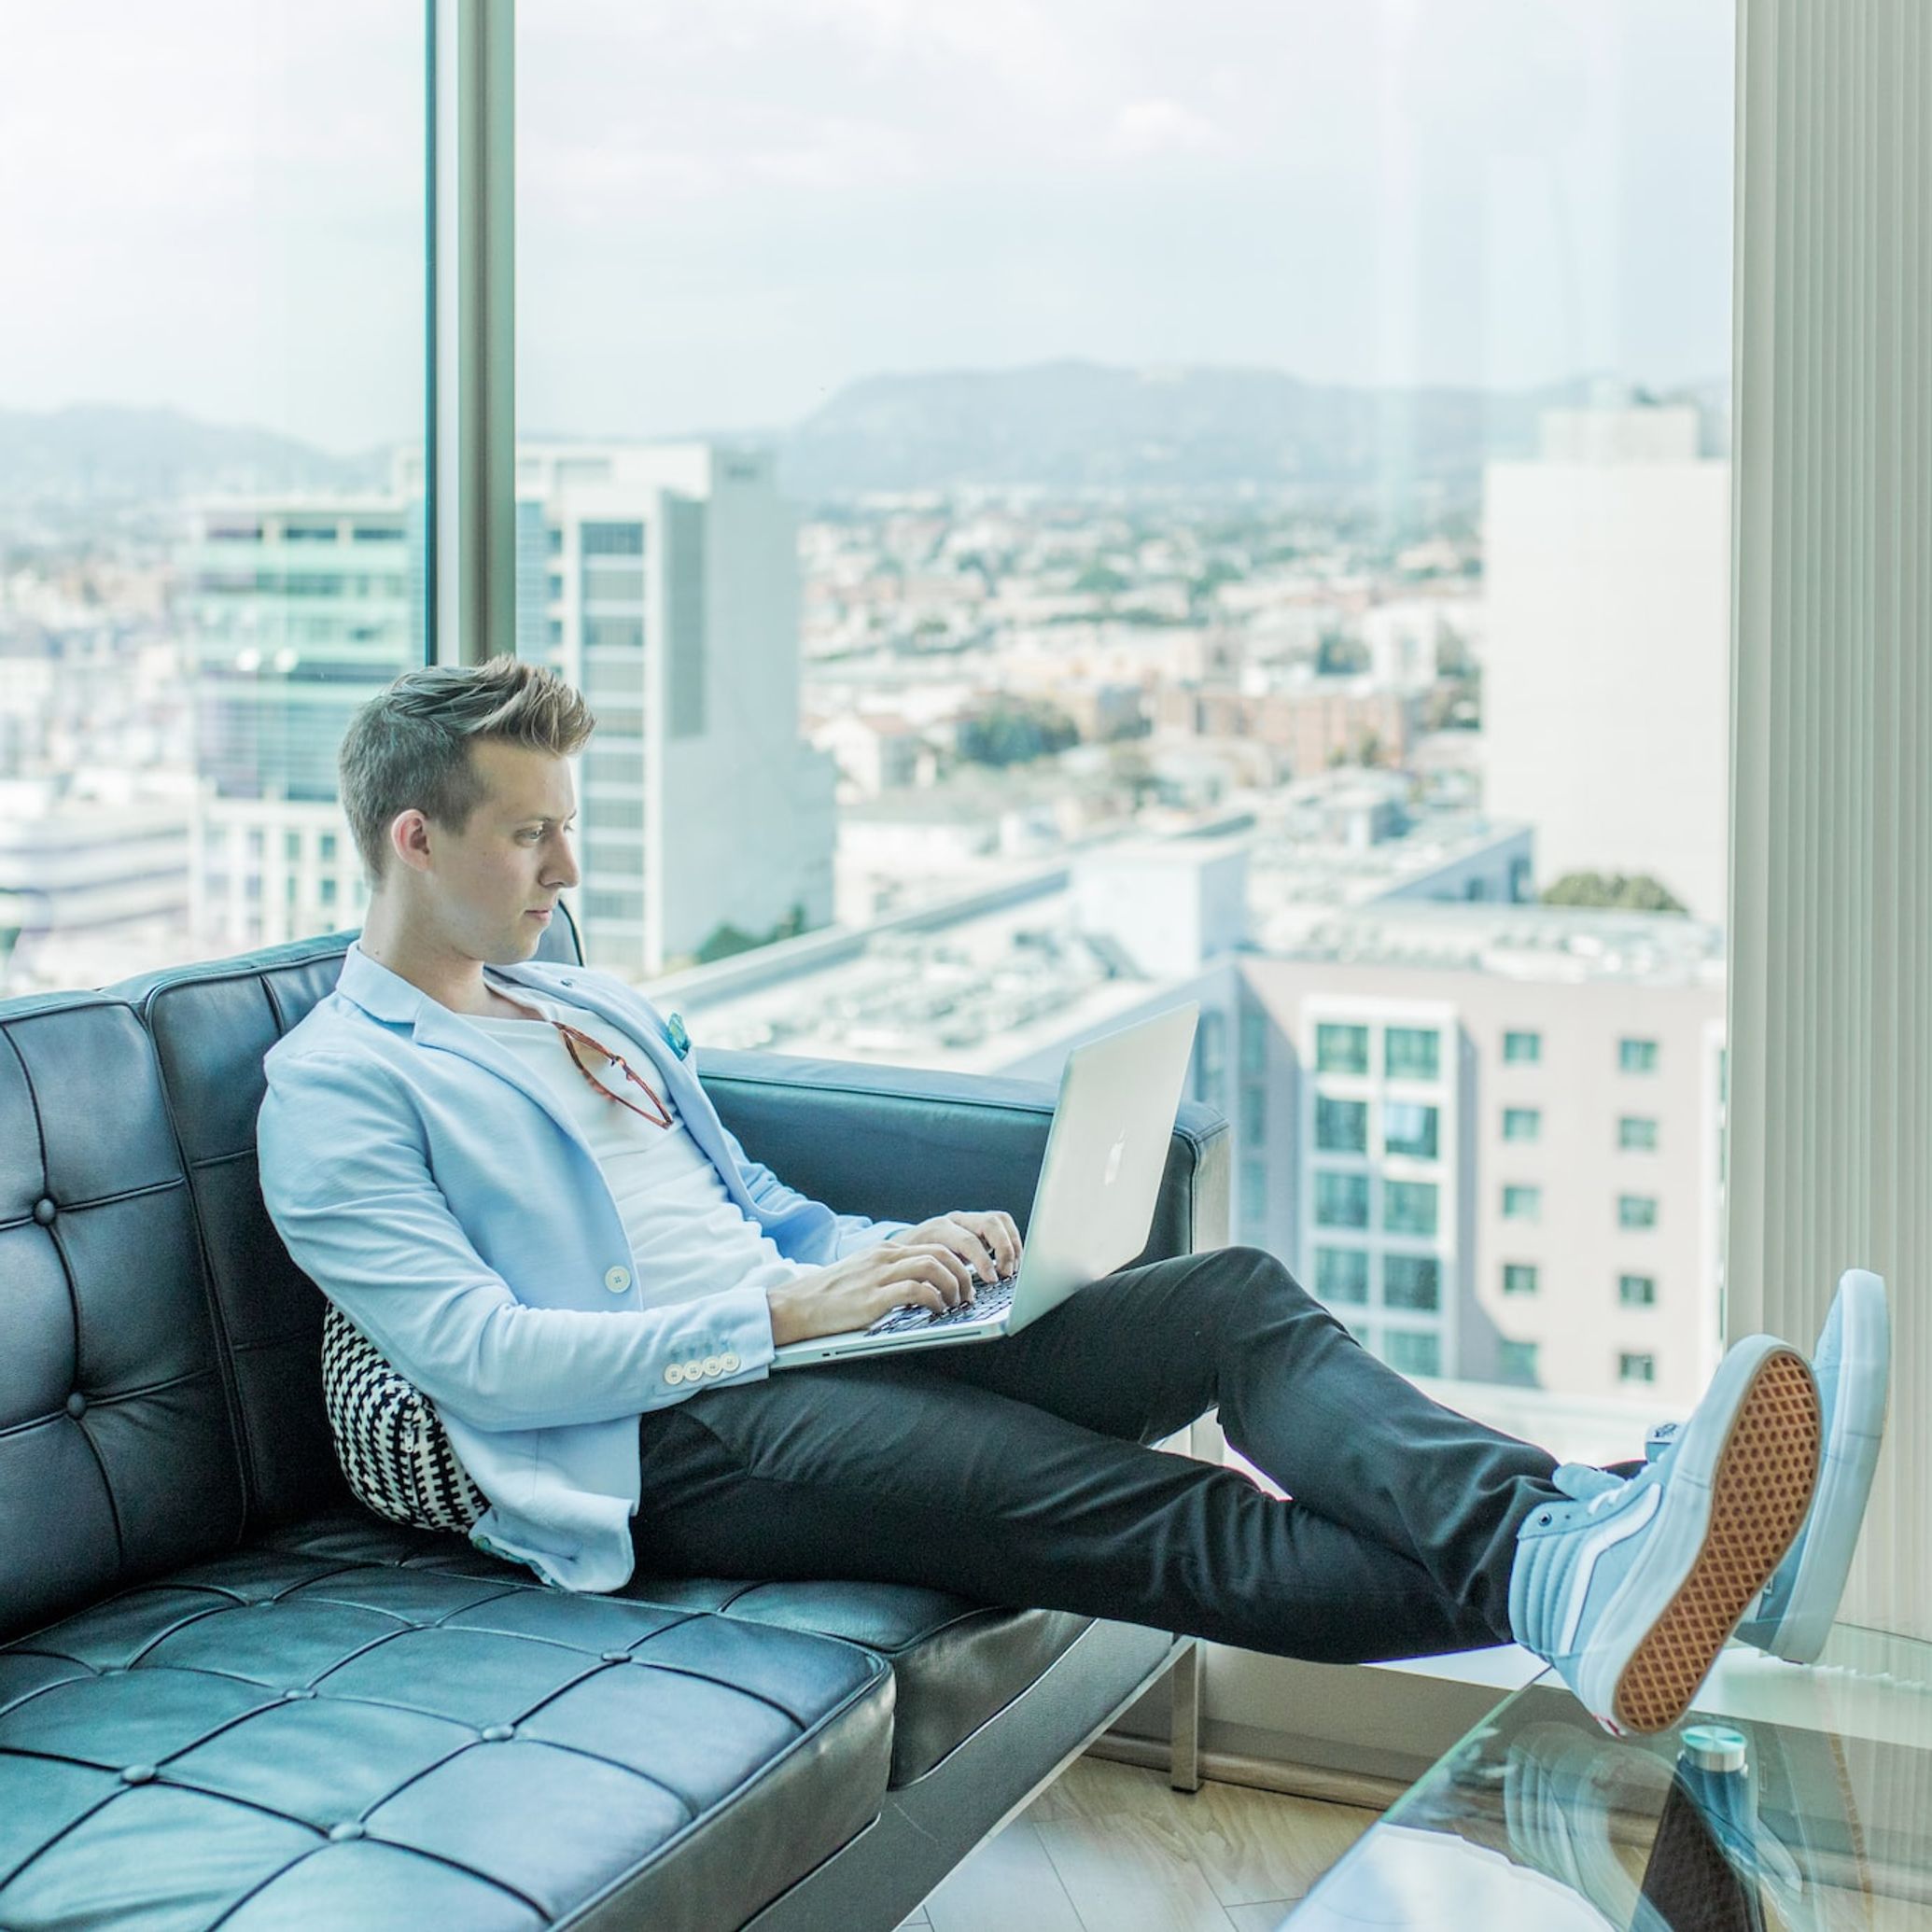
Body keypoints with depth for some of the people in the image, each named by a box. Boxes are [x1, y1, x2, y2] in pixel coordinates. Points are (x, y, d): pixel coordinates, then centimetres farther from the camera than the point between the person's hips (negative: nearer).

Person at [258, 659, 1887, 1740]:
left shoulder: (598, 1011, 24)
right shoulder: (334, 1091, -1)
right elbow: (484, 1359, -13)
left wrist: (898, 1251, 5)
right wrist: (785, 1313, -15)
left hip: (799, 1336, 8)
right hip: (668, 1443, -7)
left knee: (1237, 1297, -16)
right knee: (1112, 1507, -30)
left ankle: (1565, 1536, -39)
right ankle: (1539, 1596, -47)